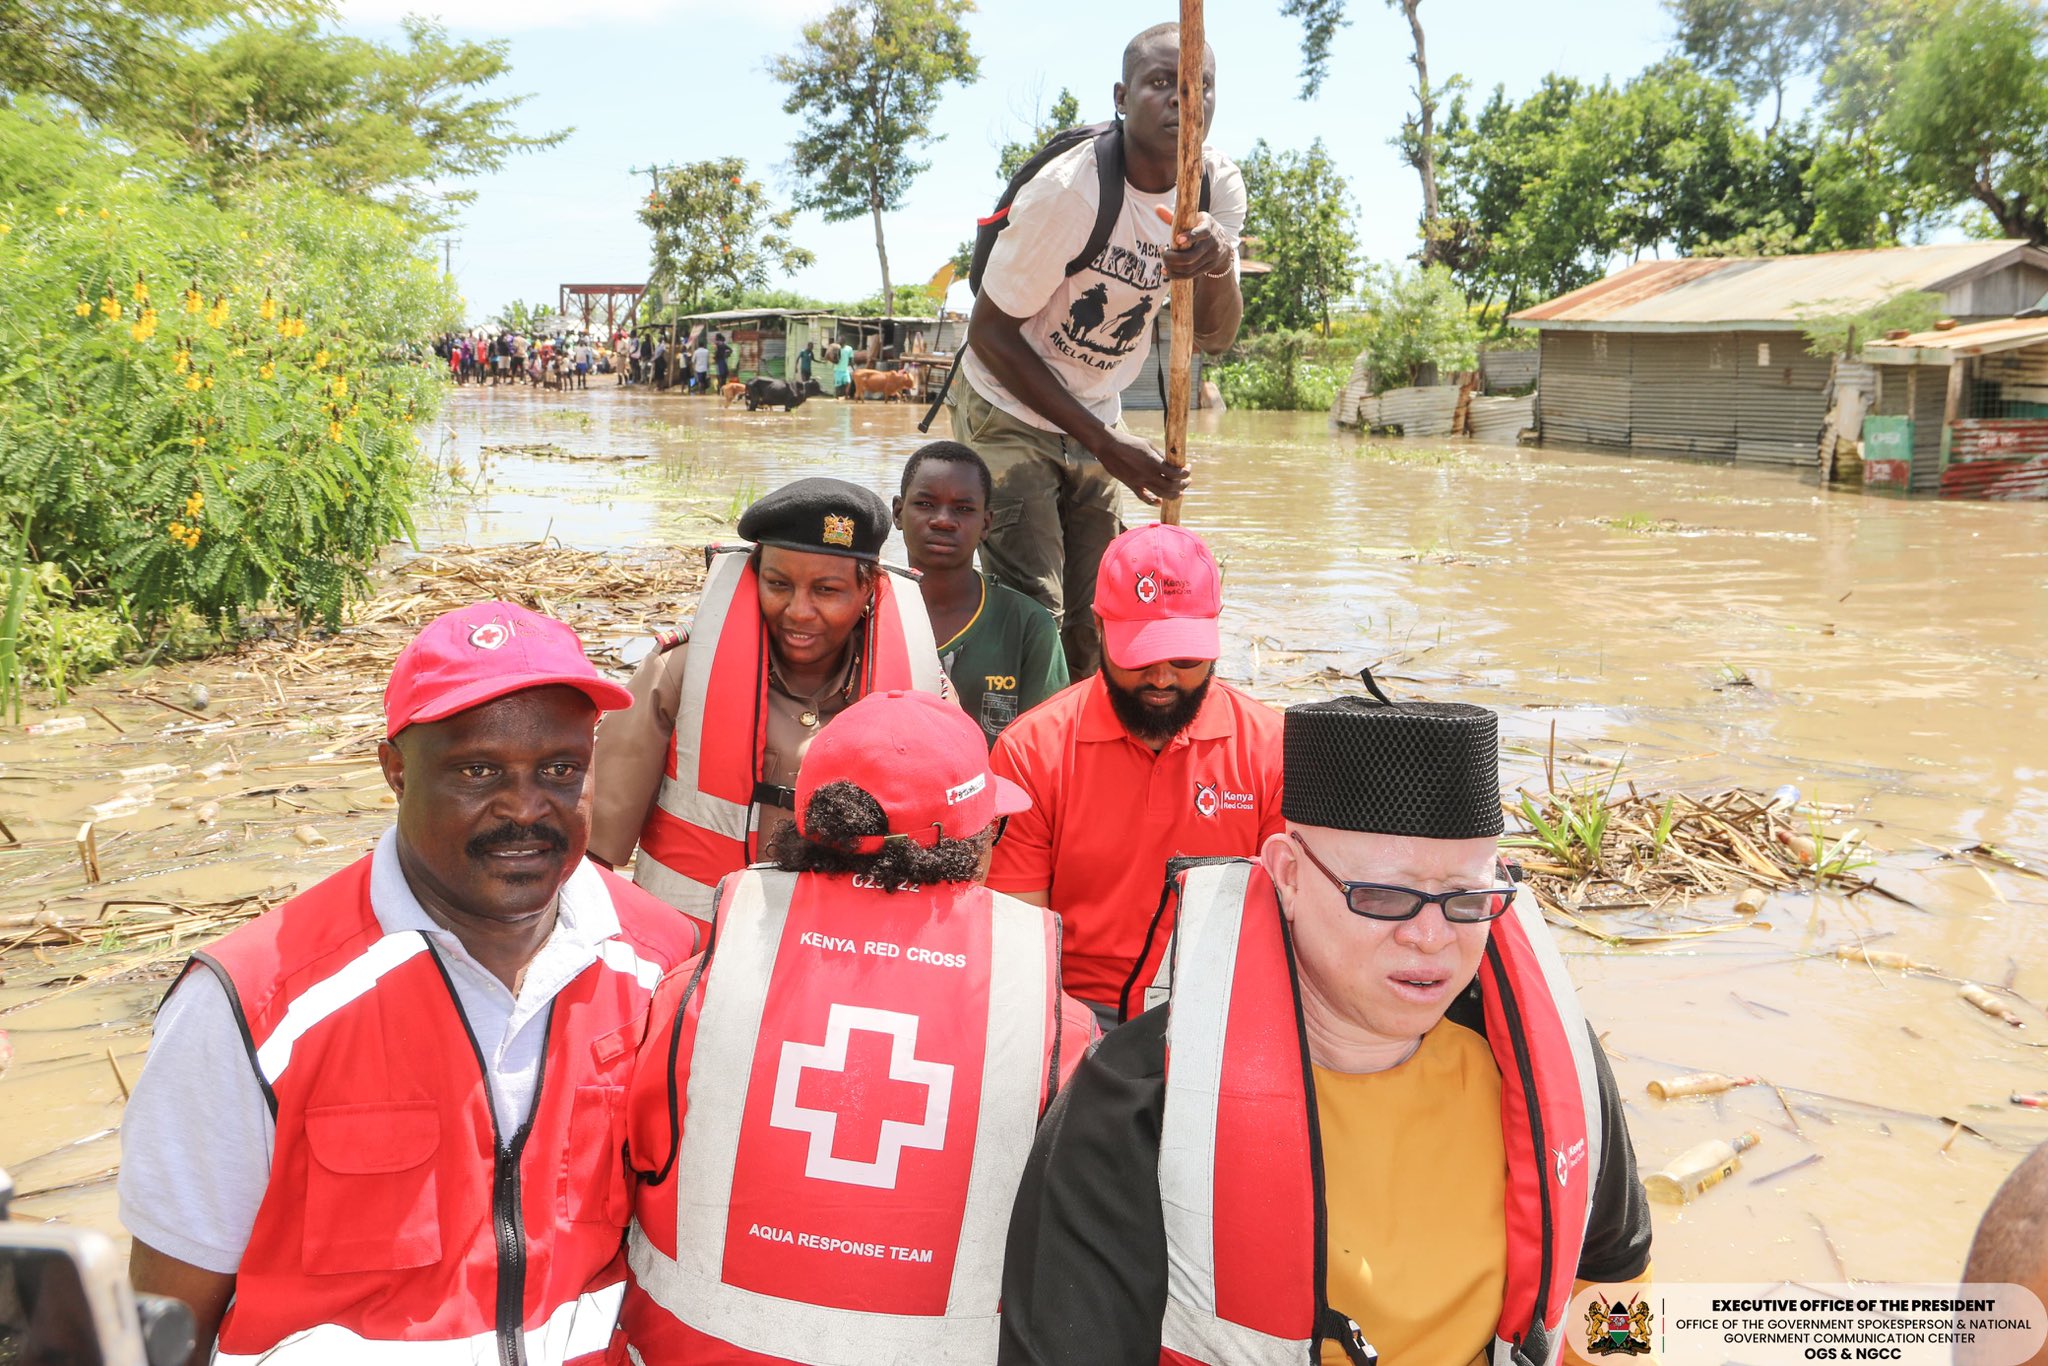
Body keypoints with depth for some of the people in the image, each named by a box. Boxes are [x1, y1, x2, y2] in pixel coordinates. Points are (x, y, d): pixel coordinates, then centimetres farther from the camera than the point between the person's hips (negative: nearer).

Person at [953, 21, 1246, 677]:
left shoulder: (1219, 187, -7)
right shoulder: (1069, 192, -26)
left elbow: (1215, 336, -6)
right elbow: (990, 333, -19)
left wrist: (1219, 266, -32)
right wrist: (1106, 445, -22)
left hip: (1096, 423, 6)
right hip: (1009, 410, -6)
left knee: (1090, 624, 12)